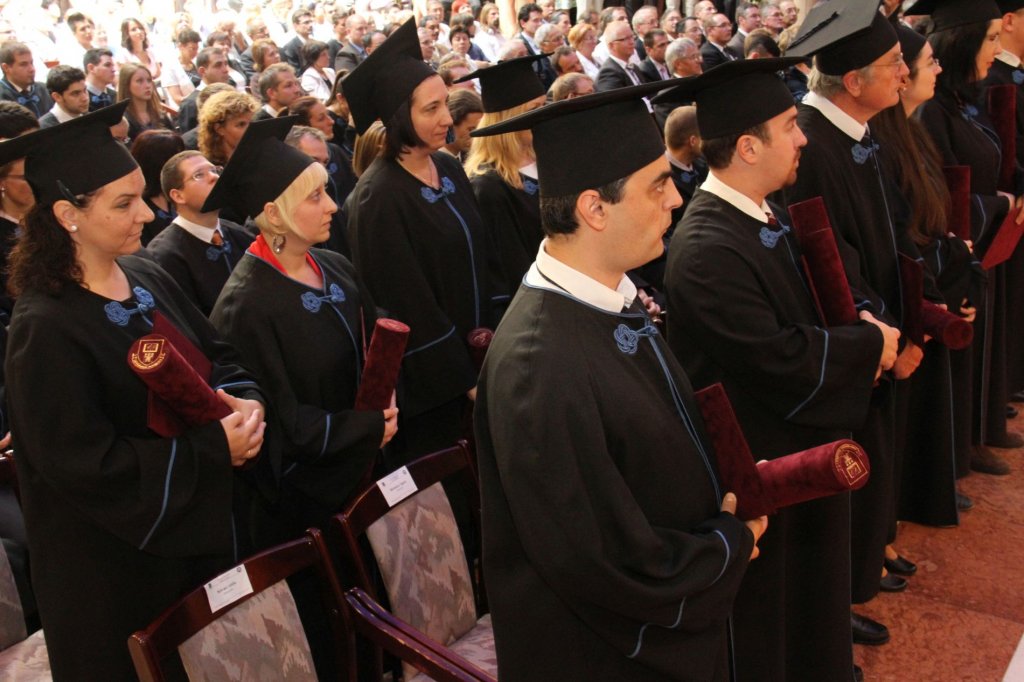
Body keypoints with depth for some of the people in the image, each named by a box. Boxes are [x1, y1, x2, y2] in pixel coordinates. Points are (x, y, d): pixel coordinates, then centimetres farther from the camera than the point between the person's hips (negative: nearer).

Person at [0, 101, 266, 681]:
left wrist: (245, 401, -15)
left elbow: (219, 354, 8)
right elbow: (82, 462, -25)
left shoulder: (149, 280, 0)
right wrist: (213, 448, -24)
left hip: (200, 524, 7)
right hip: (115, 556, -7)